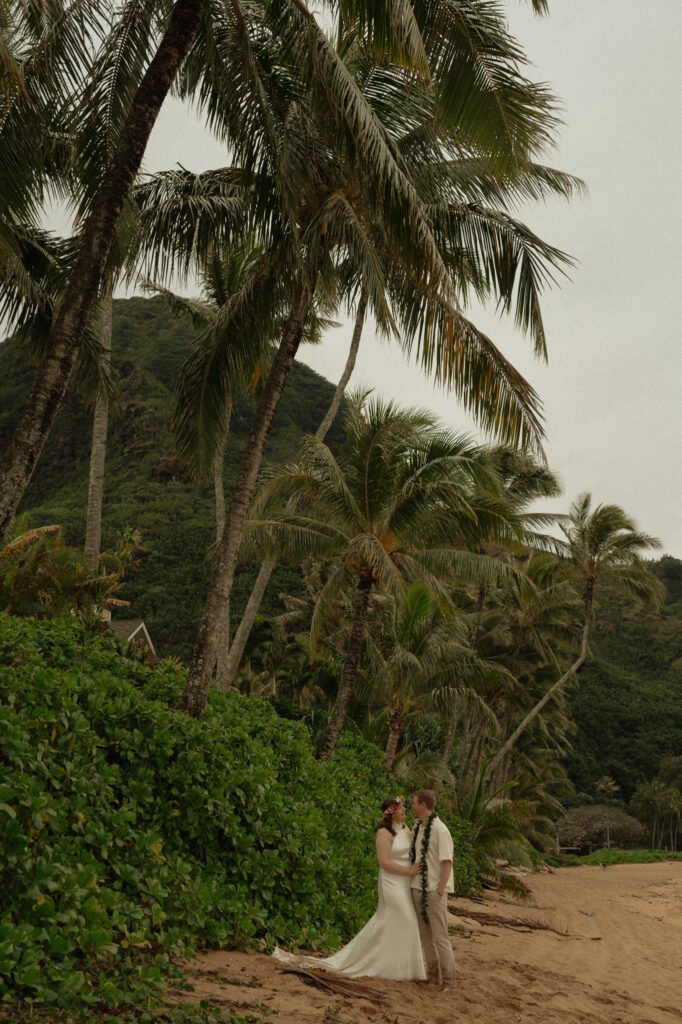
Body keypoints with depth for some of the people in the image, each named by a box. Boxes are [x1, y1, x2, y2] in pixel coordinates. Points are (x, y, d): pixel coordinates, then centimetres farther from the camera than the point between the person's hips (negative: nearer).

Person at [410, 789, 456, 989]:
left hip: (434, 891, -8)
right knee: (425, 936, 13)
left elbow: (447, 862, -15)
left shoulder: (440, 829, -14)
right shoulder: (417, 827, 9)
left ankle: (448, 980, 5)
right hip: (417, 888, 8)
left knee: (440, 937, -4)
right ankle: (433, 976, 24)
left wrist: (439, 892, -16)